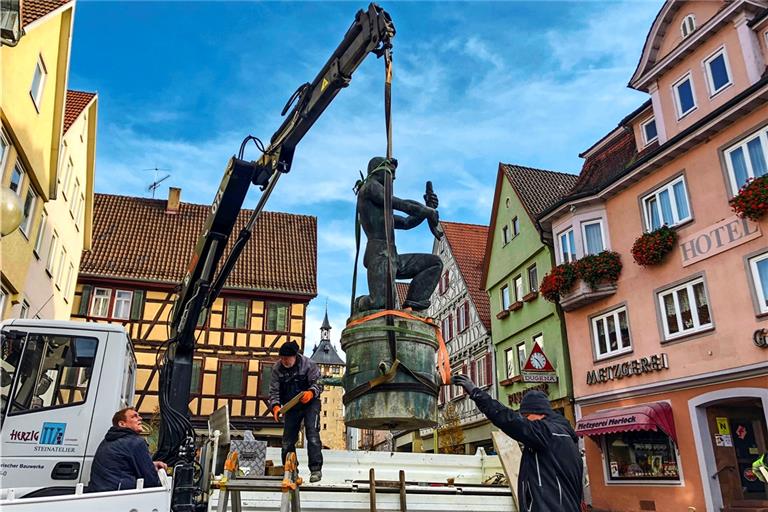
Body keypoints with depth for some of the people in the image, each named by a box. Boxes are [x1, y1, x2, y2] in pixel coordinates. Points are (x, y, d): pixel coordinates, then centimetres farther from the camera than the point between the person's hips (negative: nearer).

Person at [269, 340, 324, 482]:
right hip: (291, 406, 4)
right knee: (288, 439, 4)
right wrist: (275, 406, -23)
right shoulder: (277, 368, -6)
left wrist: (311, 393, -35)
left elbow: (318, 383, -13)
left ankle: (316, 469, -18)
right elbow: (274, 390, -5)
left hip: (310, 403, -4)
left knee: (312, 433, -19)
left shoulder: (308, 364, -15)